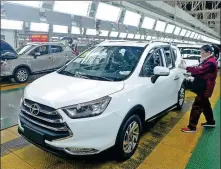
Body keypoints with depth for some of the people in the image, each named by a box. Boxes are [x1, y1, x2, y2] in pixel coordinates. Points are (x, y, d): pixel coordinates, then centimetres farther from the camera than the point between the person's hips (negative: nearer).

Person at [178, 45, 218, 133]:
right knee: (205, 105, 22)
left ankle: (192, 127, -1)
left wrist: (186, 67, -25)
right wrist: (190, 71, -4)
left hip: (205, 88, -11)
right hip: (204, 87, 11)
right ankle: (211, 122, 39)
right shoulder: (208, 60, 13)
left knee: (197, 106, -8)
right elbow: (200, 70, 11)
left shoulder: (210, 63, -22)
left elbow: (199, 70, -29)